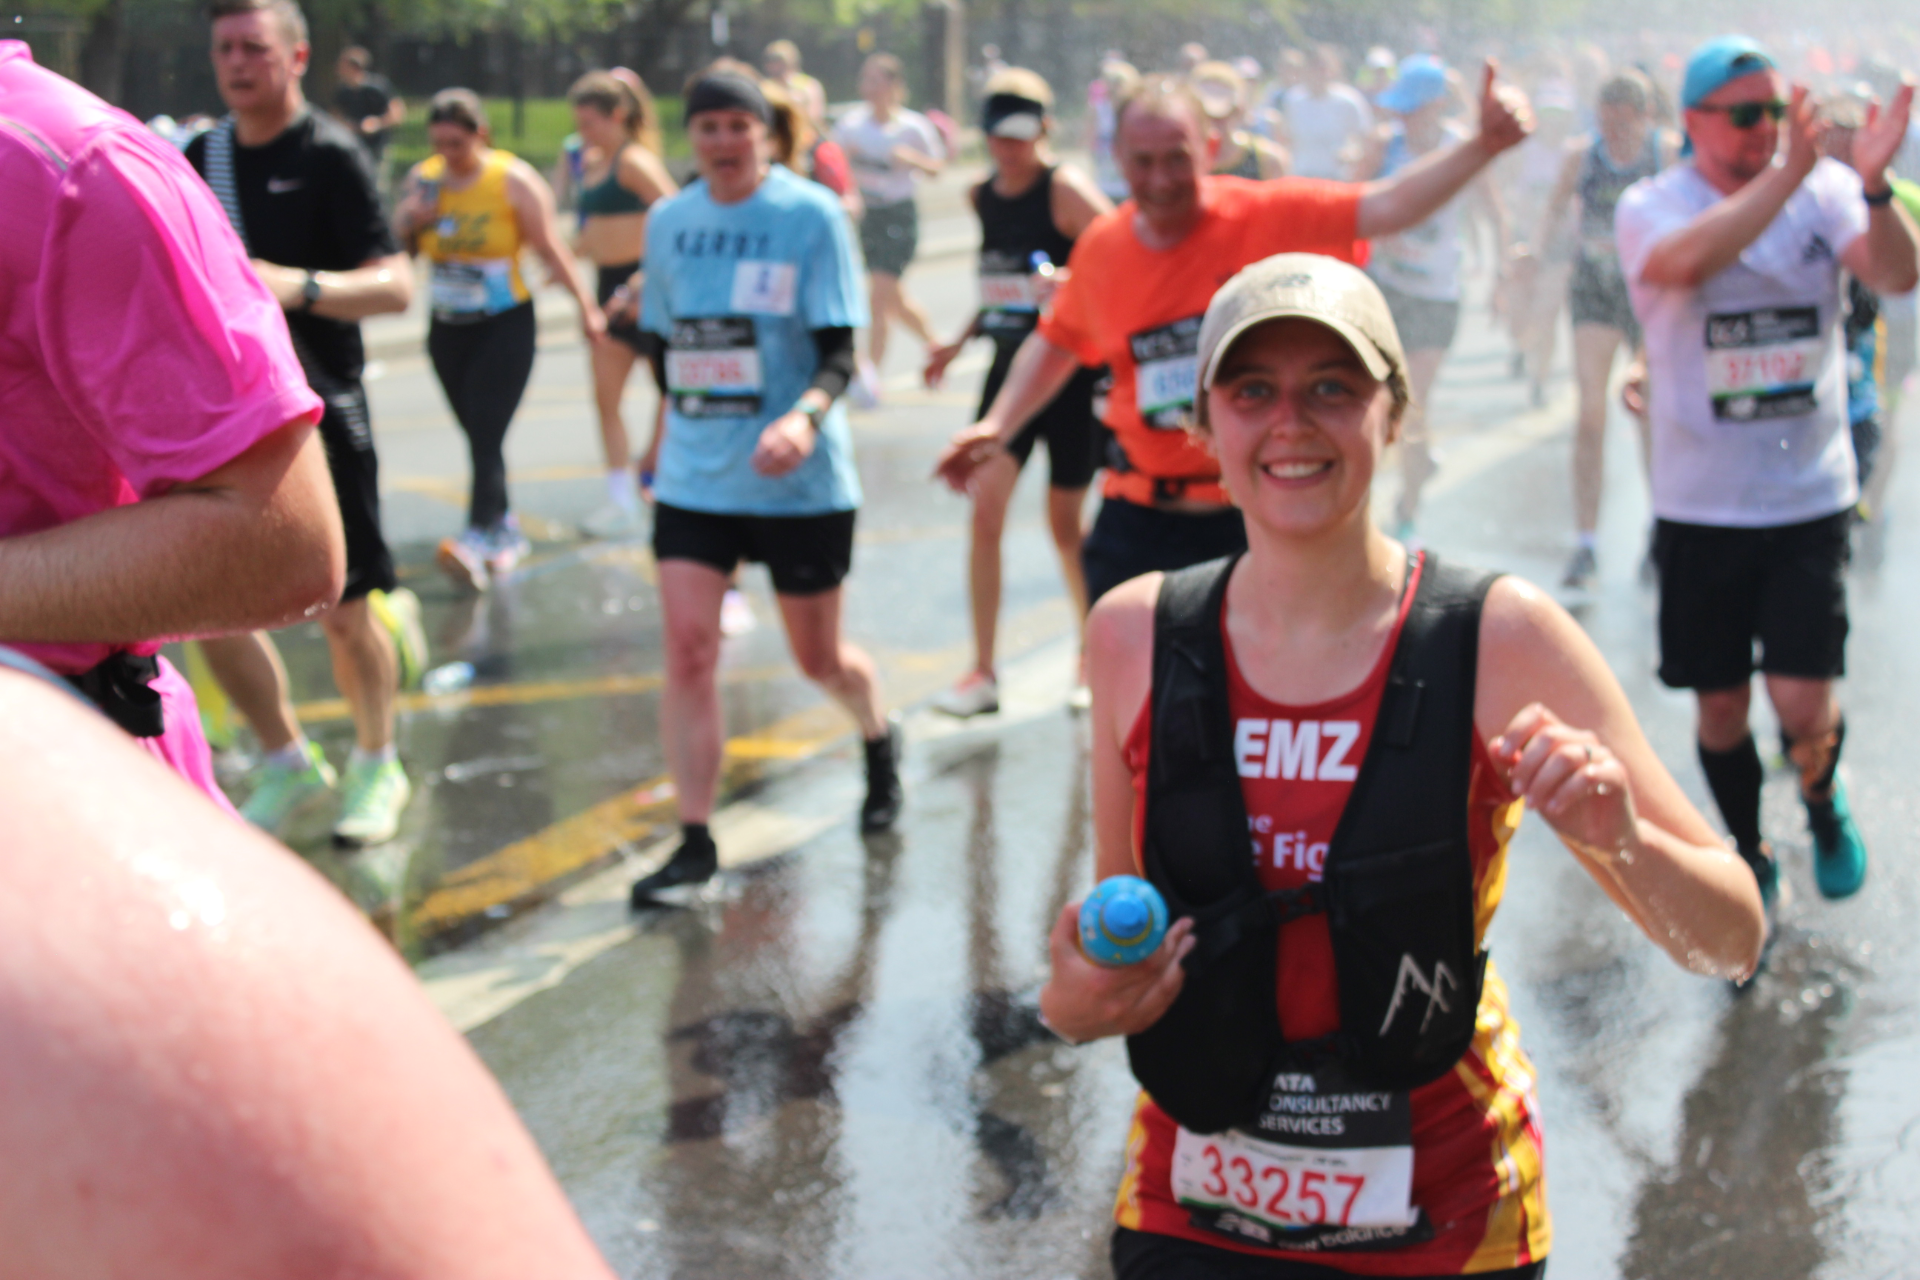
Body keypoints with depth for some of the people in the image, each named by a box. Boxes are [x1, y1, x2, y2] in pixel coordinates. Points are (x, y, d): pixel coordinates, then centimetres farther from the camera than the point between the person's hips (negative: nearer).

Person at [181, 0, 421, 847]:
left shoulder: (330, 158, -9)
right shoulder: (201, 159, 9)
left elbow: (395, 286, -18)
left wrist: (302, 287, -32)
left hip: (319, 413, -5)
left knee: (345, 613, 3)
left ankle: (376, 769, 25)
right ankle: (287, 763, 22)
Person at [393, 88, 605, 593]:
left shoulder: (514, 180, -9)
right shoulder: (423, 178, 3)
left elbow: (550, 248, -3)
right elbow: (395, 247, 12)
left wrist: (585, 305, -2)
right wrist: (413, 218, -9)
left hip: (506, 326, -5)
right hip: (447, 328, 5)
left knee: (487, 436, -16)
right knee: (477, 436, 11)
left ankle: (478, 539, -25)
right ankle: (506, 531, 25)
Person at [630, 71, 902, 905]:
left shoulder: (811, 216, -8)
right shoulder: (669, 222, 6)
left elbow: (840, 350, -14)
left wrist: (806, 416, -32)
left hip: (799, 481, -3)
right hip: (693, 480, 3)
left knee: (818, 658, 10)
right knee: (687, 650, -9)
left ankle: (879, 742, 43)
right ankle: (694, 842, -2)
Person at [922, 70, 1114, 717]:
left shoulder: (1066, 191, -13)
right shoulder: (982, 197, 7)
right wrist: (959, 342, 15)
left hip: (1070, 372, -5)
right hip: (1009, 367, 5)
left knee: (1065, 525, 6)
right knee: (985, 507, -8)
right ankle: (983, 673, -1)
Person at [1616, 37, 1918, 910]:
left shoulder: (1824, 189, -1)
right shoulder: (1650, 207, -6)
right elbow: (1685, 261, -30)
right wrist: (1785, 176, -36)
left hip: (1810, 500, 0)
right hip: (1700, 507, 0)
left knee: (1804, 705, -8)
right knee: (1720, 708, 9)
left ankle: (1823, 802, 26)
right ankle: (1749, 858, 33)